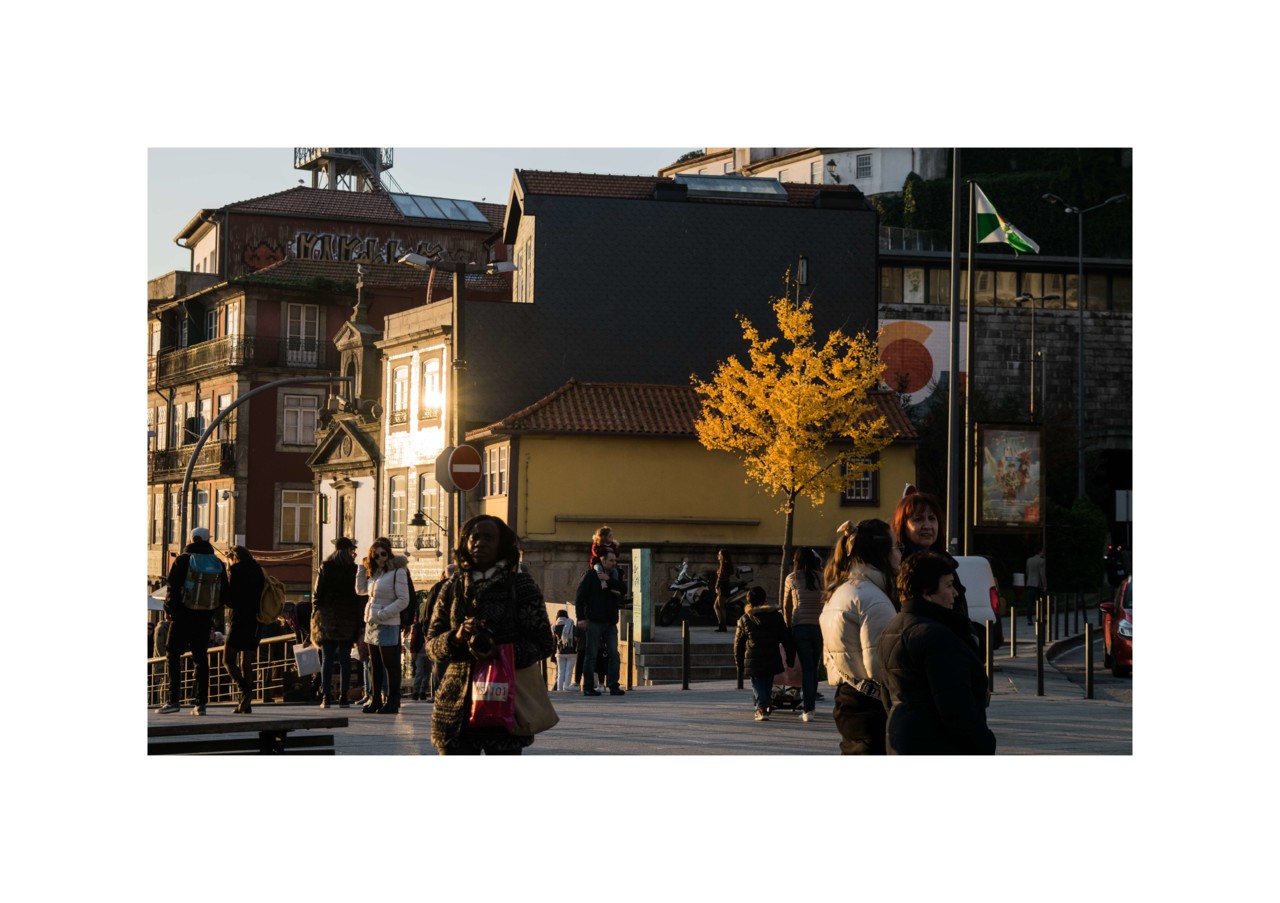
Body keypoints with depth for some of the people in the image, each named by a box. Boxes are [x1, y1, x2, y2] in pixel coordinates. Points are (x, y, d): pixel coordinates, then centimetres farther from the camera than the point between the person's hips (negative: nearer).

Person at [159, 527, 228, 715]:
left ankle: (173, 699, -5)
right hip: (205, 618, 4)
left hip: (183, 616, -4)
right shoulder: (217, 563, 6)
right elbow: (223, 593, 8)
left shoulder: (183, 560, -8)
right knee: (200, 659, 7)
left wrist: (169, 608, 2)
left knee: (174, 656, 4)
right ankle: (201, 703, 3)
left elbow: (173, 587, -11)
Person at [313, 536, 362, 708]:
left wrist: (315, 614, 5)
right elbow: (359, 594, 0)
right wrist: (360, 620, 4)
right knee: (345, 658, 3)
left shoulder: (325, 567, -1)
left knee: (327, 658, 1)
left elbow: (318, 593, -2)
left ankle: (326, 697, -5)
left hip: (327, 617, 0)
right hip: (348, 618, 0)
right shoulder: (354, 569, 0)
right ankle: (343, 697, 0)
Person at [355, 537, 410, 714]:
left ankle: (392, 702, 1)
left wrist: (382, 614, -18)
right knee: (375, 666, 11)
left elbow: (403, 600, -13)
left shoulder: (397, 572, -9)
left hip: (388, 625, -8)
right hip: (371, 624, 8)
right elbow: (360, 589, 23)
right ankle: (375, 700, 16)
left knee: (390, 665, -3)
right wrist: (362, 567, 15)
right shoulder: (374, 573, 14)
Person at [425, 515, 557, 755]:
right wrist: (456, 637, -11)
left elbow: (544, 644, 0)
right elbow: (431, 644, 12)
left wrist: (500, 652, -16)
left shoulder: (521, 586, 3)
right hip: (456, 705, 3)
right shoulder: (453, 589, 12)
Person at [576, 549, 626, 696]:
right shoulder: (591, 575, -1)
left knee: (613, 654, 0)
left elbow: (623, 589, -4)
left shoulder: (615, 575, 15)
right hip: (594, 622, -5)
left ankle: (613, 686, 2)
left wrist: (608, 582, -14)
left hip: (610, 623, 5)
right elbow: (580, 596, -5)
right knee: (591, 655, -1)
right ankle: (588, 687, 3)